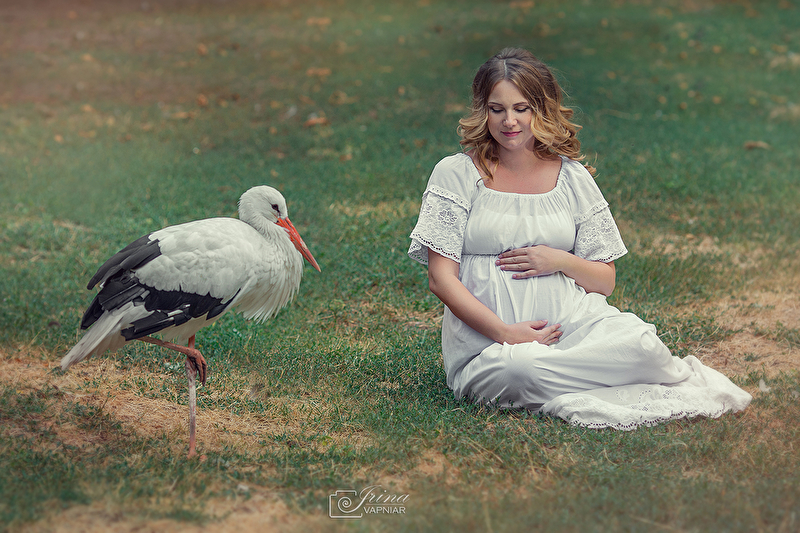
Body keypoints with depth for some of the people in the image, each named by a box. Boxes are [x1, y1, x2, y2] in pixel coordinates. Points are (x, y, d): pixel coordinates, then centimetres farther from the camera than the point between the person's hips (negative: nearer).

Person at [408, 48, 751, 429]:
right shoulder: (456, 174, 4)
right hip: (485, 338, -1)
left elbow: (605, 281, 14)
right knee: (517, 368, -36)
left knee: (638, 341, -29)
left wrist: (561, 262, -8)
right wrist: (505, 333, -14)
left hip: (574, 324, 2)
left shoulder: (573, 177, 12)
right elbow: (441, 278, -3)